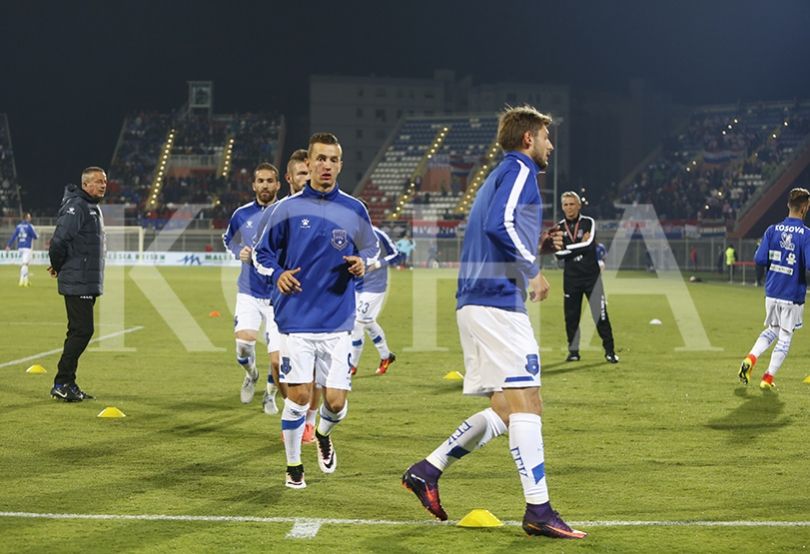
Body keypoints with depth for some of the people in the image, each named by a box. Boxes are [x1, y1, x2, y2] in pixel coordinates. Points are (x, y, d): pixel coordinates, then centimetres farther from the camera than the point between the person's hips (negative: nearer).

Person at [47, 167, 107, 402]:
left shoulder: (93, 208, 18)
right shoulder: (76, 207, -15)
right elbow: (58, 241, -21)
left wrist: (59, 266, 15)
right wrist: (57, 266, -6)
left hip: (89, 283, 10)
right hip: (77, 283, -10)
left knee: (80, 331, 11)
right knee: (82, 331, -11)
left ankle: (67, 383, 16)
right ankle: (62, 384, -7)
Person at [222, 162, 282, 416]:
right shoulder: (242, 214, 3)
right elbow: (228, 239, 21)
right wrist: (239, 252, 0)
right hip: (249, 292, 1)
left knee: (277, 360, -3)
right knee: (243, 342, -21)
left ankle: (271, 396, 27)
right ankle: (251, 374, 13)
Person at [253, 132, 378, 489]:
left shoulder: (354, 211, 5)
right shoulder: (287, 208, 2)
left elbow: (371, 250, 18)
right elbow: (263, 253, 10)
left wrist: (361, 263, -5)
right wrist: (277, 274, -12)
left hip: (338, 322, 1)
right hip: (297, 320, -1)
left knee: (336, 402, -2)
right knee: (298, 396, -6)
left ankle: (323, 435, 34)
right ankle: (294, 466, 15)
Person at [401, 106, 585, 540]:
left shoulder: (503, 174, 26)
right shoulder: (520, 170, -5)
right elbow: (500, 225, -21)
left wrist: (536, 244, 20)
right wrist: (533, 269, -13)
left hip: (477, 303, 10)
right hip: (498, 303, -10)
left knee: (506, 410, 11)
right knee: (525, 403, -12)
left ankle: (428, 470, 10)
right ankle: (538, 510, -13)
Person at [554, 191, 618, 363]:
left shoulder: (588, 223, -2)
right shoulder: (560, 228, 6)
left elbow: (588, 244, -17)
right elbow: (558, 254, -4)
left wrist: (567, 248, -11)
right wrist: (578, 246, -11)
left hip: (591, 276, -3)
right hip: (571, 277, 3)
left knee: (600, 314, -6)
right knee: (571, 315, 5)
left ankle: (609, 351, 0)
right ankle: (573, 351, 17)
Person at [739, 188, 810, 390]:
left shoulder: (773, 230, 0)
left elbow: (759, 259, -2)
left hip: (771, 292, 4)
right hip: (792, 296, -4)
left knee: (772, 330, 23)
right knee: (785, 337, 10)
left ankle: (750, 359, 3)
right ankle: (768, 378, 12)